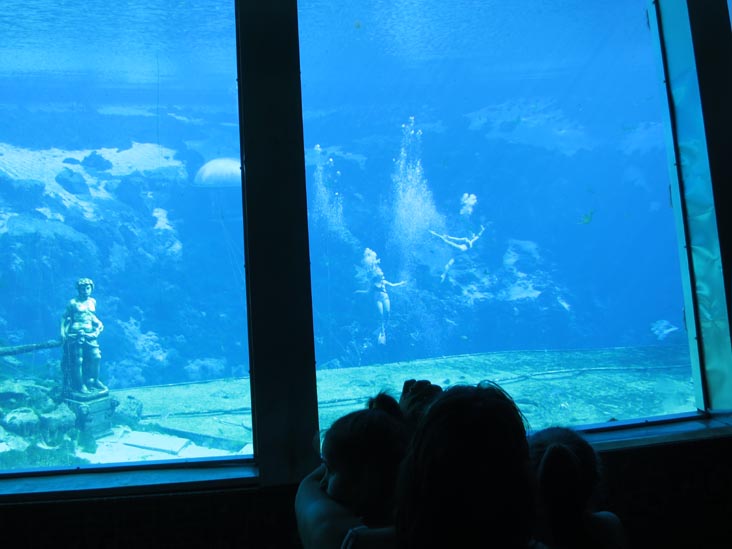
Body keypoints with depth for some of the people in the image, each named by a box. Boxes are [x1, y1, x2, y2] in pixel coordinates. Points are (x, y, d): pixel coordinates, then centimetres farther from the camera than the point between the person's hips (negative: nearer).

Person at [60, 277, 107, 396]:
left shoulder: (93, 302, 13)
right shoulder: (73, 303, -3)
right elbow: (64, 317, -1)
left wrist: (98, 324, 11)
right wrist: (63, 331, -8)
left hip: (90, 334, 5)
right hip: (76, 334, -5)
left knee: (96, 356, -1)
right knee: (78, 360, -4)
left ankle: (95, 380, 15)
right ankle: (80, 385, 4)